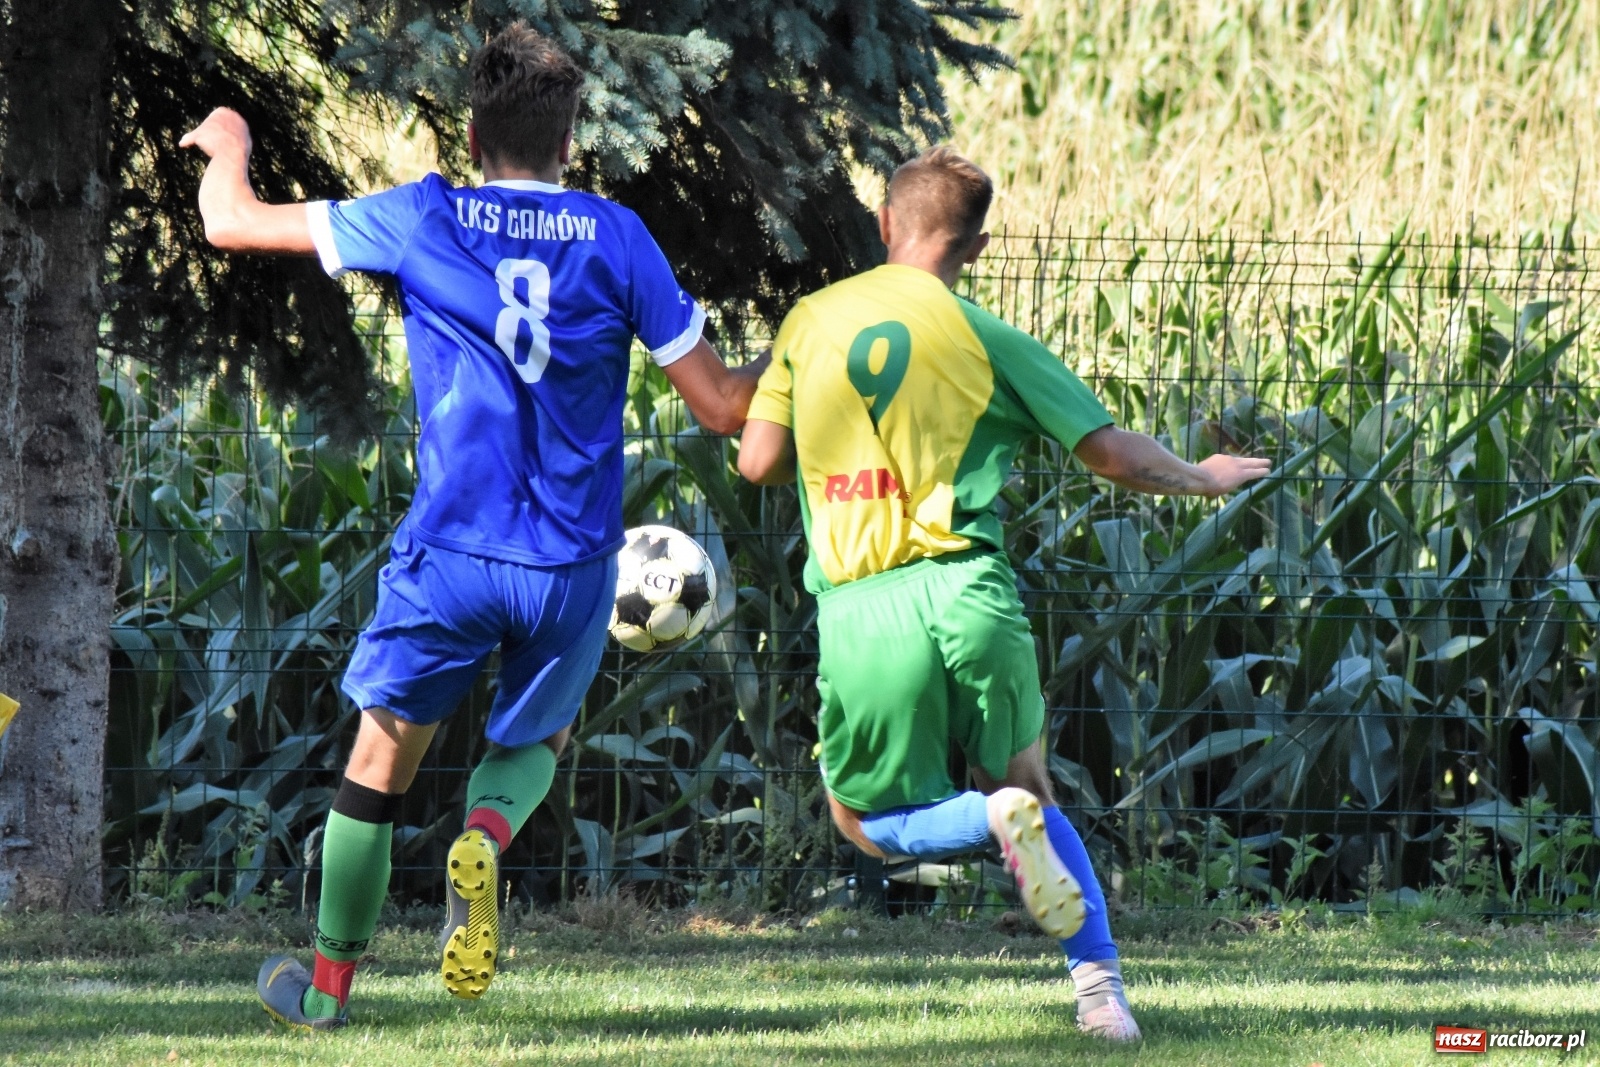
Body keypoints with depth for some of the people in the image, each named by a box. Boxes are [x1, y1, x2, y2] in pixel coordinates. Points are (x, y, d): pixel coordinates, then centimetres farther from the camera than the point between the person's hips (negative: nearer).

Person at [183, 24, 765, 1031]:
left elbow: (233, 225, 7)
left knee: (383, 757, 17)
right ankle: (487, 839, -9)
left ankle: (329, 984, 23)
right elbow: (723, 406, 1)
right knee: (535, 741, 25)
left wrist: (228, 151, 29)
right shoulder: (616, 237, 0)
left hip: (451, 552, -1)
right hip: (574, 564, 1)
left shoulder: (423, 220, -1)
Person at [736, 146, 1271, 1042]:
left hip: (858, 613, 0)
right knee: (1030, 793, 21)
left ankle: (999, 821, -15)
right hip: (966, 593, 0)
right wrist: (1202, 478, 22)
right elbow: (1112, 454, 3)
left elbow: (759, 460, 7)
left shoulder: (810, 321, 7)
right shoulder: (985, 337, 2)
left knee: (868, 819, 18)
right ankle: (1100, 981, 2)